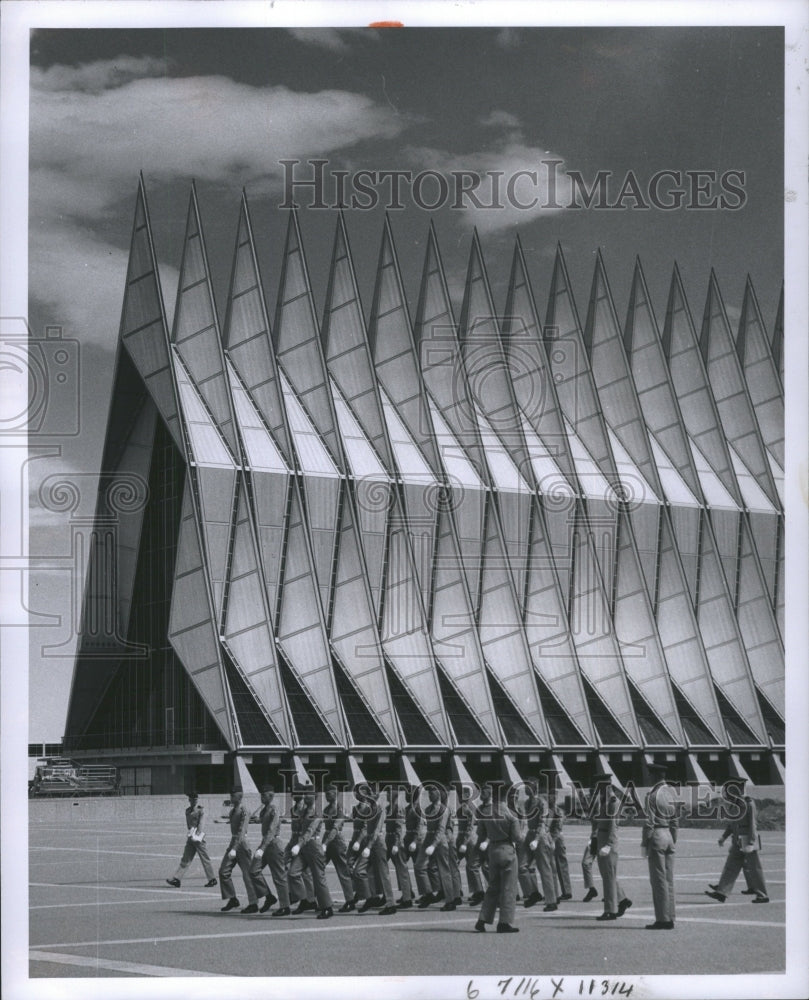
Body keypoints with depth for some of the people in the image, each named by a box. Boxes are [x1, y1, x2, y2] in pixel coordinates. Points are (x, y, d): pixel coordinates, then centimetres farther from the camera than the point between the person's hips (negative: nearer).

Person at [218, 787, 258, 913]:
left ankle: (253, 904, 4)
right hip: (233, 841, 9)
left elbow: (242, 831, -24)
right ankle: (232, 899, 15)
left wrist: (234, 849, -31)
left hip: (241, 842, -9)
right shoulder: (233, 810, 11)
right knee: (224, 871, 5)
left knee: (247, 874, -2)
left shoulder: (244, 811, -16)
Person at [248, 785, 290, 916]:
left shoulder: (274, 811, -16)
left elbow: (271, 832, -26)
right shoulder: (264, 809, 11)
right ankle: (268, 897, 10)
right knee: (254, 871, 0)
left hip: (273, 844, -9)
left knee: (279, 876, -2)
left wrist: (262, 849, -31)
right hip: (265, 842, 9)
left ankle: (285, 907, 6)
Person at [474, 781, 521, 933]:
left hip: (492, 850, 5)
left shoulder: (485, 811, -2)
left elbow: (481, 835, 4)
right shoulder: (509, 813, -14)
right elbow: (516, 837, -11)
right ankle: (505, 922, 5)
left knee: (493, 887, 16)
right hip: (507, 851, -5)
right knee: (509, 888, 4)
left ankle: (483, 920, 11)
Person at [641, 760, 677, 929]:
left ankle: (662, 920, -4)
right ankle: (669, 919, 11)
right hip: (669, 835, 8)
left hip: (657, 836, -7)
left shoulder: (653, 794, -12)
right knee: (669, 880, 9)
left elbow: (648, 822, -14)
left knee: (659, 880, -5)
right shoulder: (671, 793, 11)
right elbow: (675, 820, 14)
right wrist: (673, 841, 19)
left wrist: (644, 844, -9)